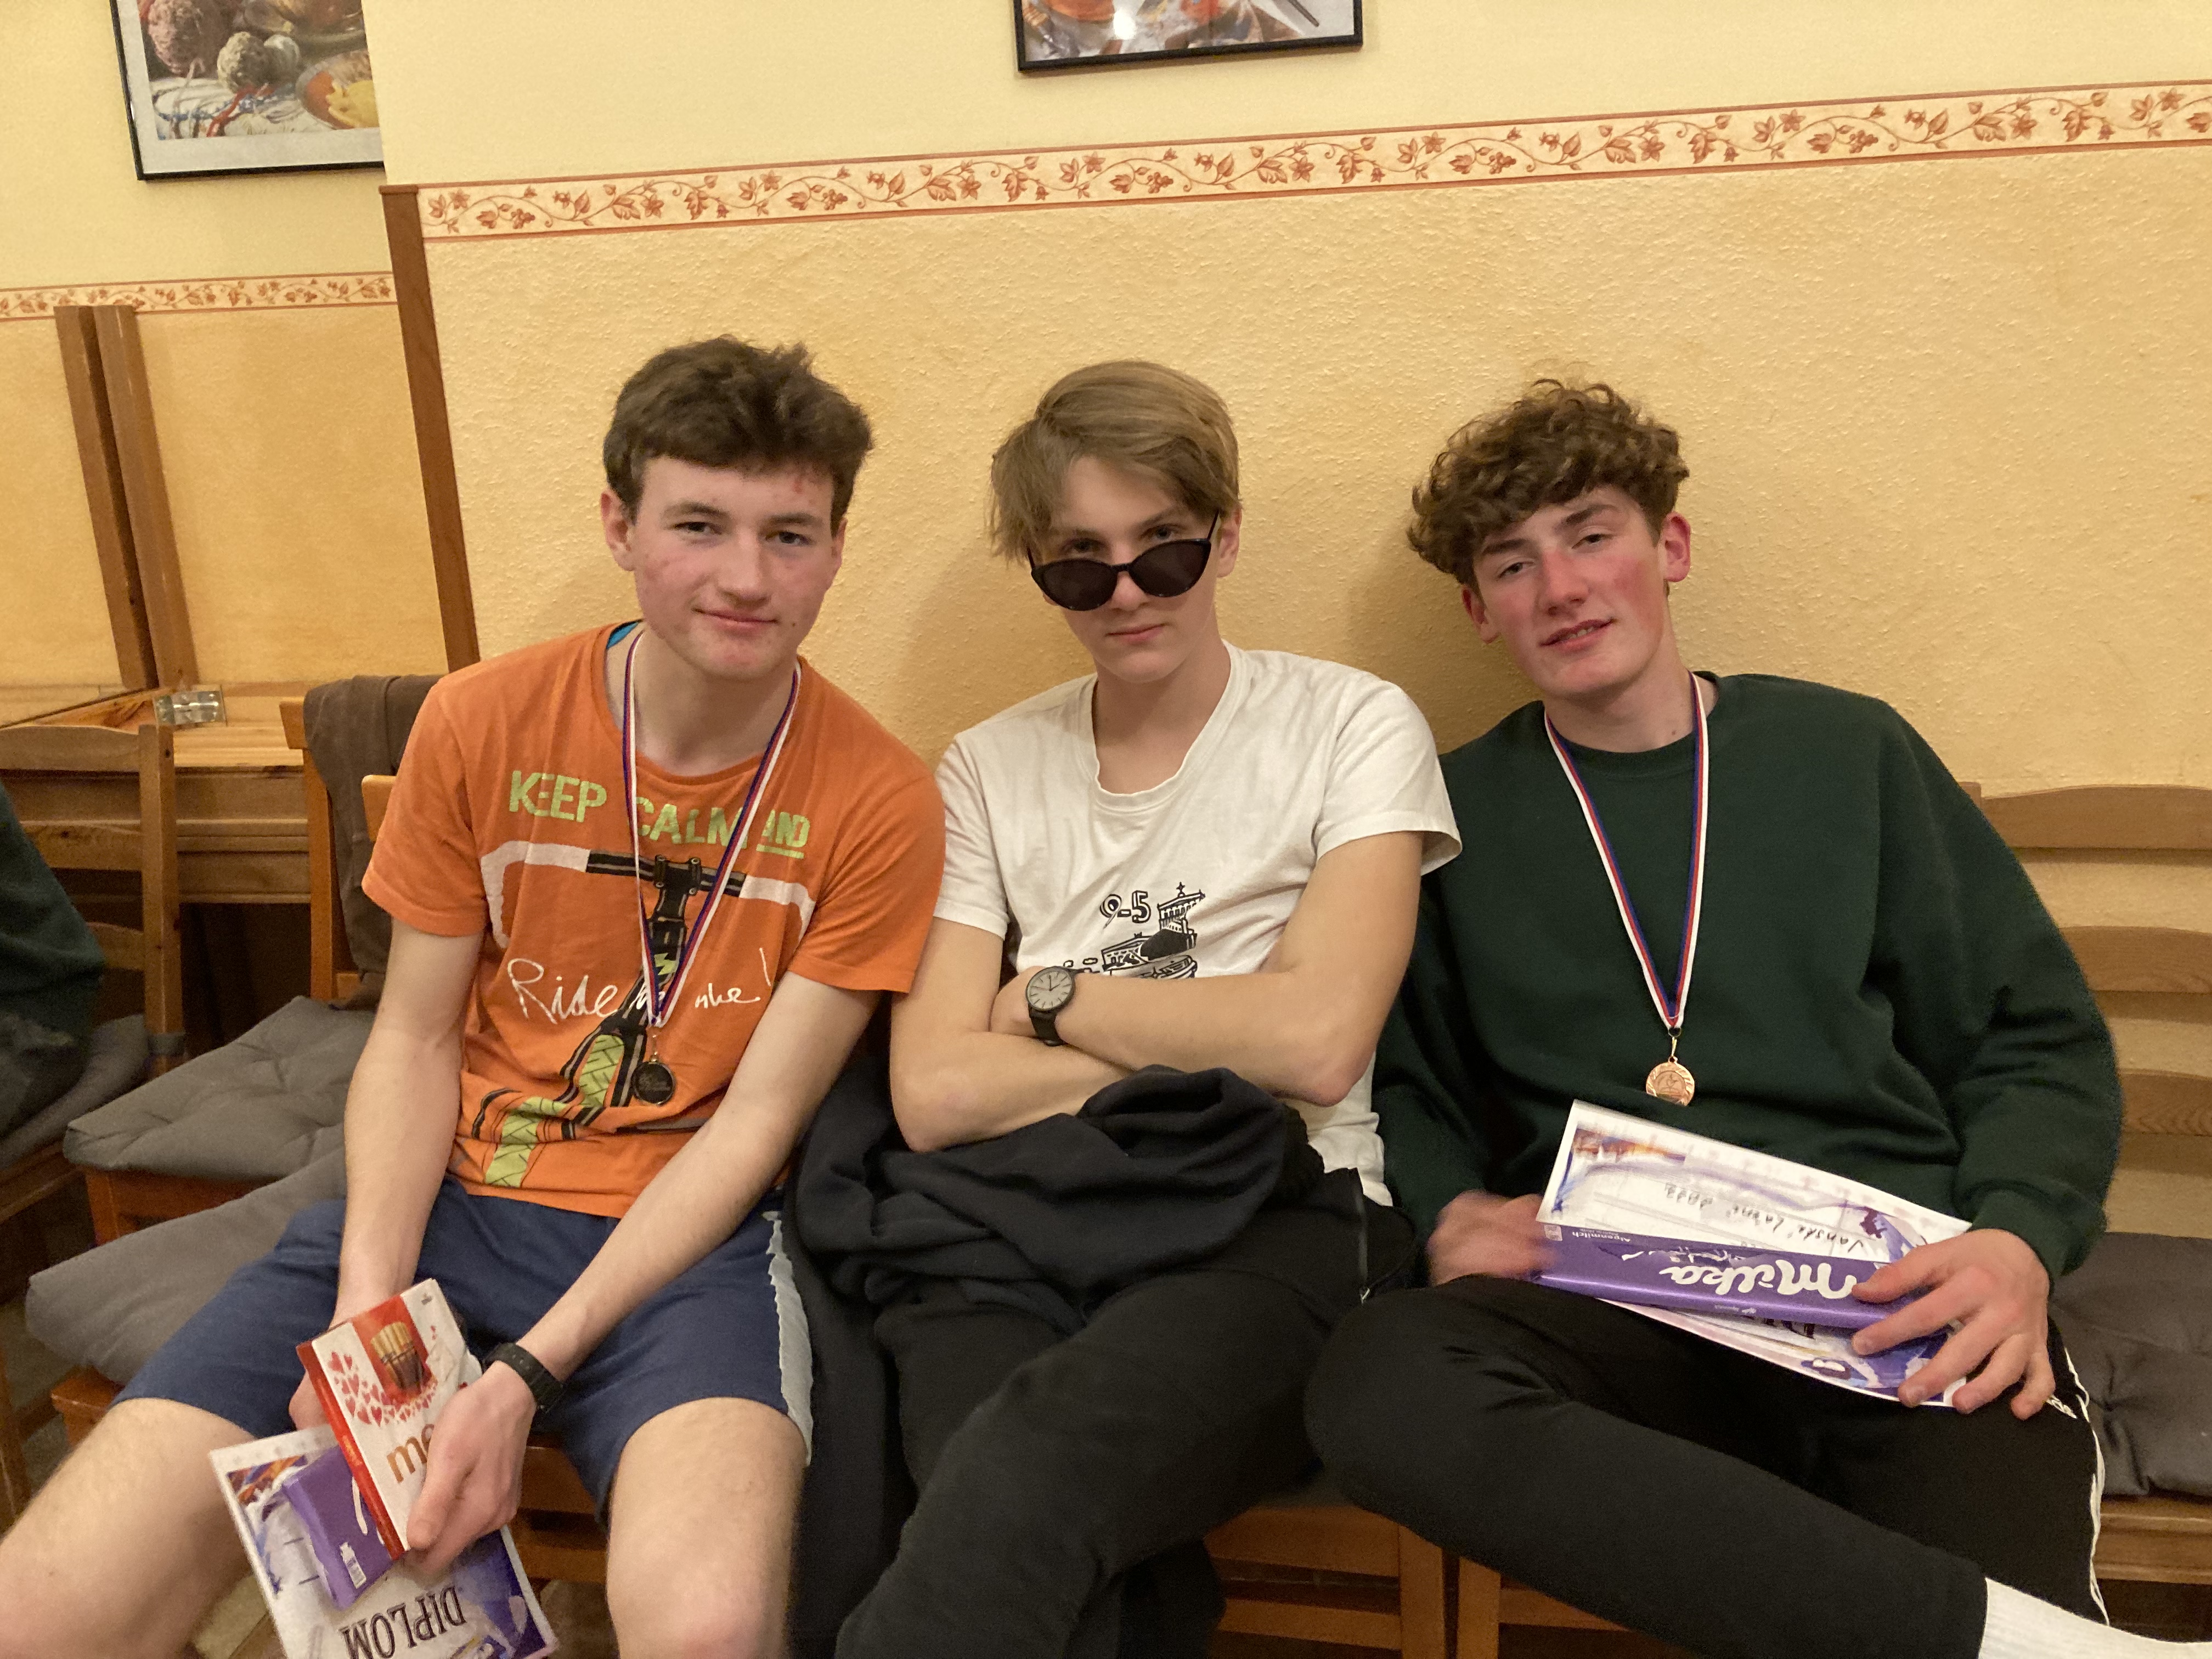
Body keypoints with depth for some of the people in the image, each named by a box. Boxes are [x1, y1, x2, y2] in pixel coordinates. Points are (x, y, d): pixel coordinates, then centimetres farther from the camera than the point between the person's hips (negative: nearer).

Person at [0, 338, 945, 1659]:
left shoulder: (878, 801, -8)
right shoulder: (481, 725, -1)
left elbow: (756, 1118, -9)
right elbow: (416, 1038, 4)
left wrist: (528, 1373, -15)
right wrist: (369, 1303, -11)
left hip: (683, 1232, -2)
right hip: (452, 1197, 3)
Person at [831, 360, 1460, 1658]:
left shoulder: (1353, 726, 6)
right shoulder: (989, 772, 15)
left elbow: (1317, 1041, -8)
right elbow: (935, 1093, 3)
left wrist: (1055, 999, 2)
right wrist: (1213, 1042, -2)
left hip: (1272, 1224, -2)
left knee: (1029, 1469, -32)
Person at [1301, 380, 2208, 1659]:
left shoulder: (1847, 753, 14)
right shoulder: (1460, 812, 15)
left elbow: (2039, 1043, 13)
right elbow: (1409, 1086, 19)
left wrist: (2020, 1243, -6)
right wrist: (1450, 1212, -4)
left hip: (1898, 1300, -2)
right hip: (1616, 1301, 2)